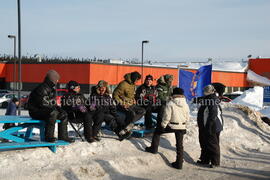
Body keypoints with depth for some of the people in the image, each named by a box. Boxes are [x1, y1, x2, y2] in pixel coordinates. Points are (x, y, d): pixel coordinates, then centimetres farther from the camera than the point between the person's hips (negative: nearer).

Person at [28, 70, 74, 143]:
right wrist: (53, 107, -16)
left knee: (63, 114, 4)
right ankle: (49, 136, -29)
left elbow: (52, 102, 20)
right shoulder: (42, 88, -19)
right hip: (36, 111, -10)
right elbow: (43, 104, -26)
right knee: (53, 113, -34)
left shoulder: (51, 88, 12)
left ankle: (63, 135, 8)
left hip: (47, 110, 10)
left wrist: (58, 108, 2)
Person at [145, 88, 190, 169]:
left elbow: (167, 116, -14)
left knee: (157, 131, 20)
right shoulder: (185, 104, 0)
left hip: (172, 125, -4)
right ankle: (179, 163, 13)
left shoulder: (170, 103, -13)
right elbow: (187, 117, 7)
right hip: (182, 127, 4)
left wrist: (163, 125, -2)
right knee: (179, 145, 11)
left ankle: (154, 148, 22)